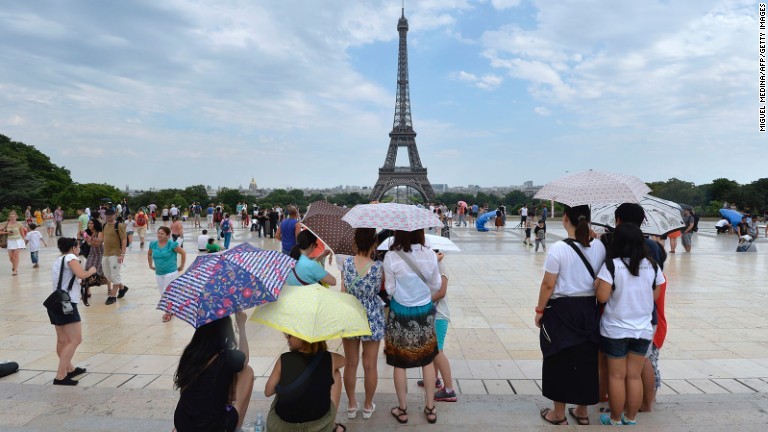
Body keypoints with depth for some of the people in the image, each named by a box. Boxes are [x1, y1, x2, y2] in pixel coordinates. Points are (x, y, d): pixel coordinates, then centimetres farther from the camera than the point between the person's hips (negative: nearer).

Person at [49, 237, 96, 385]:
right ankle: (60, 376, -13)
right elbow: (81, 274, -22)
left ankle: (70, 369, 34)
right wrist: (91, 270, -5)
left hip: (55, 303, 10)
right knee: (75, 340, -10)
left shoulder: (57, 261, 20)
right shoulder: (70, 257, -7)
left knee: (63, 340, 19)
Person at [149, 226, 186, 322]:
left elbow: (183, 253, -9)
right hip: (158, 274, 6)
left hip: (171, 273, -6)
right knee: (162, 294, 13)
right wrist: (150, 265, 18)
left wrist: (182, 266, -5)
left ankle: (168, 313, 14)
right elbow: (149, 254, 21)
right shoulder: (153, 244, 1)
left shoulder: (172, 244, -14)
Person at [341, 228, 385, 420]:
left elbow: (343, 292, -5)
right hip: (372, 319, -2)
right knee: (370, 365, 14)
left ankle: (352, 405, 31)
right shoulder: (378, 267, -18)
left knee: (350, 364, 17)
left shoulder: (346, 263, -11)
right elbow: (384, 288, -1)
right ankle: (368, 406, 28)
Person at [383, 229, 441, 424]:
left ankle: (402, 409, 25)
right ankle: (430, 408, 27)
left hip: (400, 314, -2)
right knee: (427, 360, 17)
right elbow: (436, 286, 0)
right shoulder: (430, 255, -11)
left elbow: (389, 289, -9)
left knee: (399, 363, 12)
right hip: (425, 312, 3)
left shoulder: (391, 257, -19)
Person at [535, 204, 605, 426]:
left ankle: (559, 414, 21)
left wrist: (539, 310, -3)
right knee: (586, 359, 16)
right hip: (589, 309, 5)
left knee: (560, 360, 9)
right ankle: (582, 412, 31)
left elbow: (548, 285, -15)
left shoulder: (558, 248, -17)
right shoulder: (599, 247, -3)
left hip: (562, 310, -5)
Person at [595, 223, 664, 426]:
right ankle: (631, 419, 24)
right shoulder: (652, 266, -2)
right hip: (643, 329, 4)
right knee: (635, 376, 13)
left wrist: (598, 283, 0)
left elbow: (602, 297, -18)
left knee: (616, 376, 8)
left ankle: (615, 420, 19)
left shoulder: (611, 265, -16)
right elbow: (655, 296, 7)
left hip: (615, 330, -4)